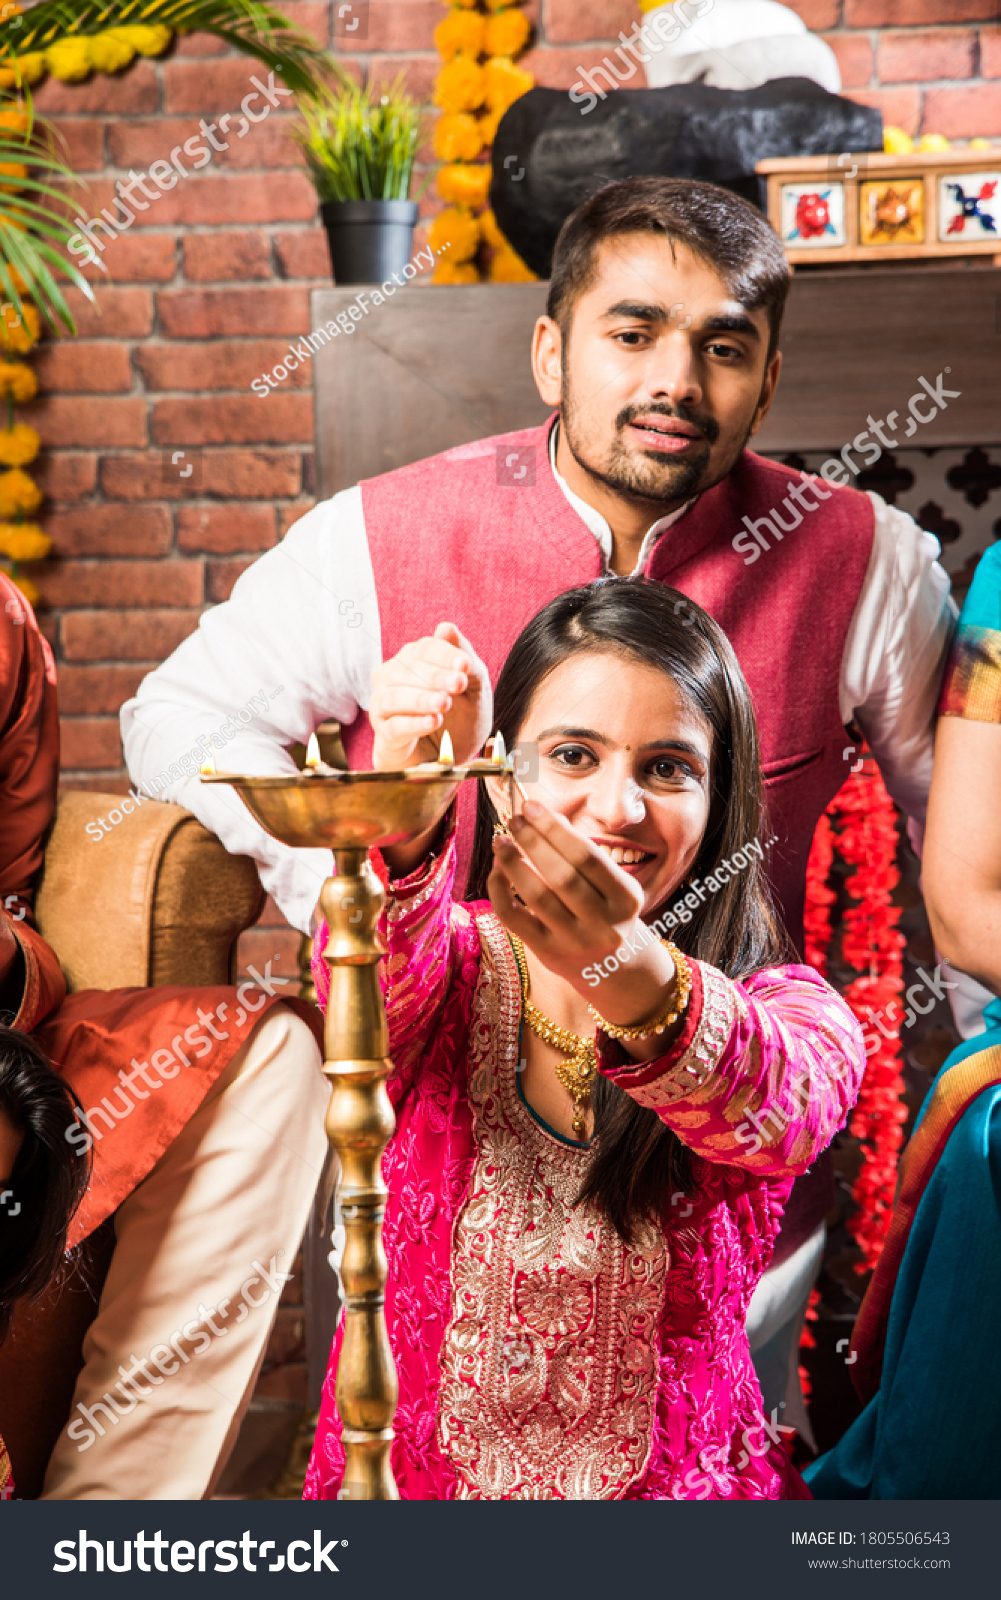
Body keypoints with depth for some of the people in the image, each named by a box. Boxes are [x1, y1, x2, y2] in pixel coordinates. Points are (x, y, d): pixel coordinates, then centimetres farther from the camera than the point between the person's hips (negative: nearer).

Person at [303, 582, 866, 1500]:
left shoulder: (787, 1011, -2)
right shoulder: (457, 968, 1)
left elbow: (781, 1114, -25)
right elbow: (373, 986, -22)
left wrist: (629, 972, -44)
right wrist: (402, 815, -41)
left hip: (675, 1485, -1)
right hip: (411, 1477, 1)